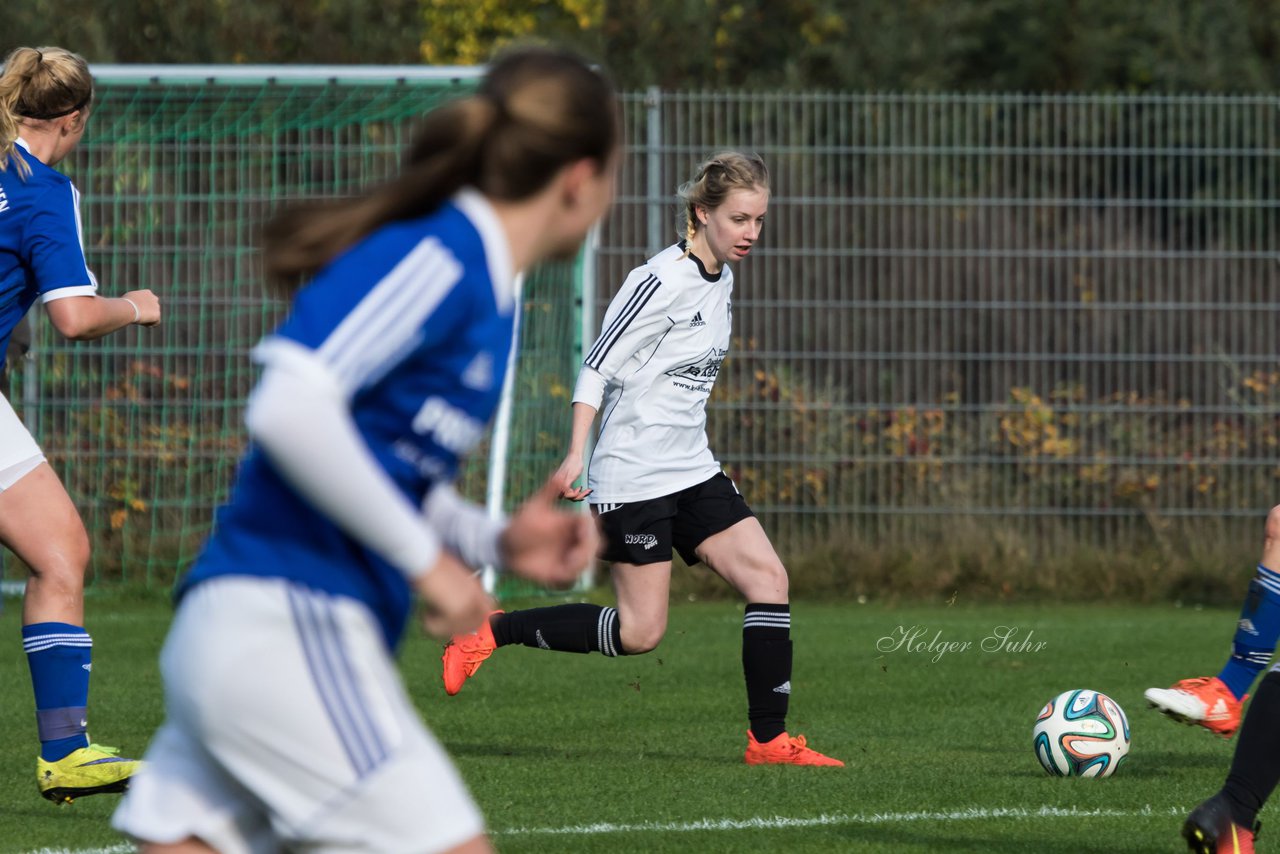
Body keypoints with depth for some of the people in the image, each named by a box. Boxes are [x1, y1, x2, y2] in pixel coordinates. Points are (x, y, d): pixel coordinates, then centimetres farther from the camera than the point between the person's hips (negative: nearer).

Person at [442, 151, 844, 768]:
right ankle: (493, 631, 8)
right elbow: (598, 365, -17)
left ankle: (768, 738, -1)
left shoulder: (720, 278, 10)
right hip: (634, 478, -9)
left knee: (768, 578, -4)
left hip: (691, 472, 9)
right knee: (640, 633, -7)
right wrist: (576, 455, -23)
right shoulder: (663, 281, -17)